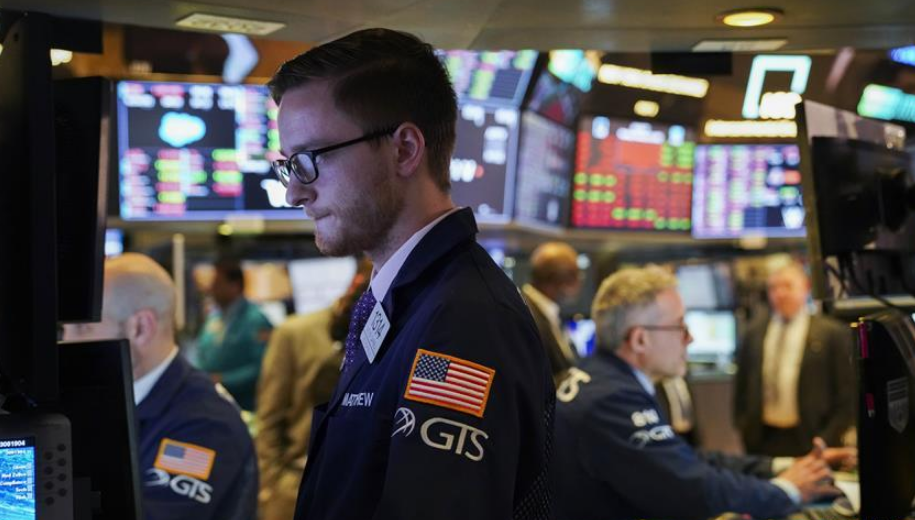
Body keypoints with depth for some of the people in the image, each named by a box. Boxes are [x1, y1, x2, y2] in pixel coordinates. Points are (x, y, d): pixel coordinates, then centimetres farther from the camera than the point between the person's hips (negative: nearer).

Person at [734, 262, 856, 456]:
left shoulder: (833, 333, -1)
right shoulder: (754, 334, 10)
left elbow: (848, 396, -1)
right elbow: (741, 388, 17)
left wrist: (824, 442, -6)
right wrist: (745, 431, 8)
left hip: (808, 440, -3)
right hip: (762, 441, 3)